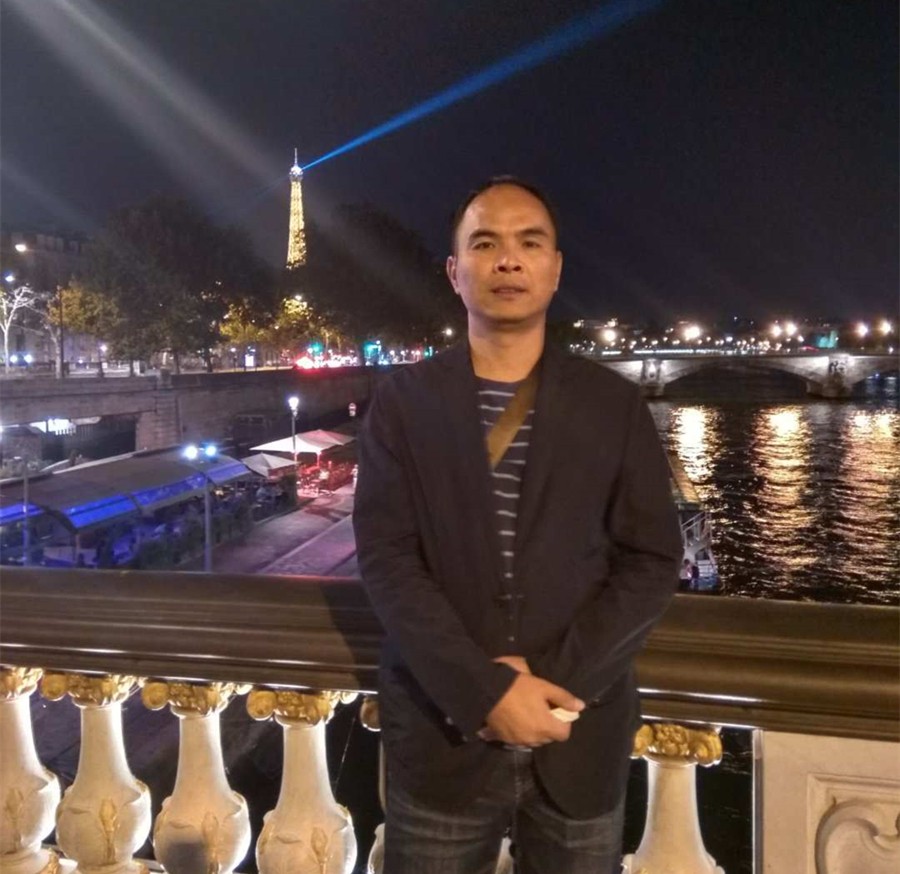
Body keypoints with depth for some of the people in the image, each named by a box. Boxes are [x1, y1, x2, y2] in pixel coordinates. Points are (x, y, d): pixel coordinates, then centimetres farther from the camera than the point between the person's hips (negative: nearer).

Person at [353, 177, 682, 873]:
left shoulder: (614, 405, 1)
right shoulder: (402, 401, -1)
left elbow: (652, 562, -2)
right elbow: (387, 560, -8)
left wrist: (551, 681, -13)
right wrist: (486, 691, -17)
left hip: (580, 738, 1)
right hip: (442, 733, -1)